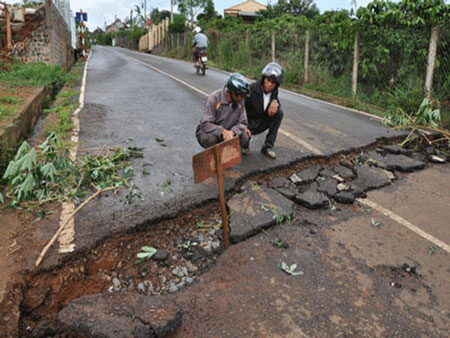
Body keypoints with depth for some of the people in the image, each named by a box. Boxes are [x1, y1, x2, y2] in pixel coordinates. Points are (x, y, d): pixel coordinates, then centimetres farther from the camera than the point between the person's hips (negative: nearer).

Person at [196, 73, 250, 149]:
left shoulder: (240, 101, -8)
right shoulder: (215, 97, -22)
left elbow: (242, 123, -7)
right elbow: (205, 124, -26)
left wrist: (232, 131, -30)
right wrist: (222, 131, -43)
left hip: (227, 132, 4)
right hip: (210, 132, -4)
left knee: (245, 138, -22)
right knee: (211, 138, -38)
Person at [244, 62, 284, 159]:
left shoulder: (274, 91, -6)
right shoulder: (251, 89, -23)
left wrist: (275, 102, -15)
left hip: (261, 124, 5)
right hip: (249, 124, -5)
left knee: (279, 113, -17)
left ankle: (268, 147, -10)